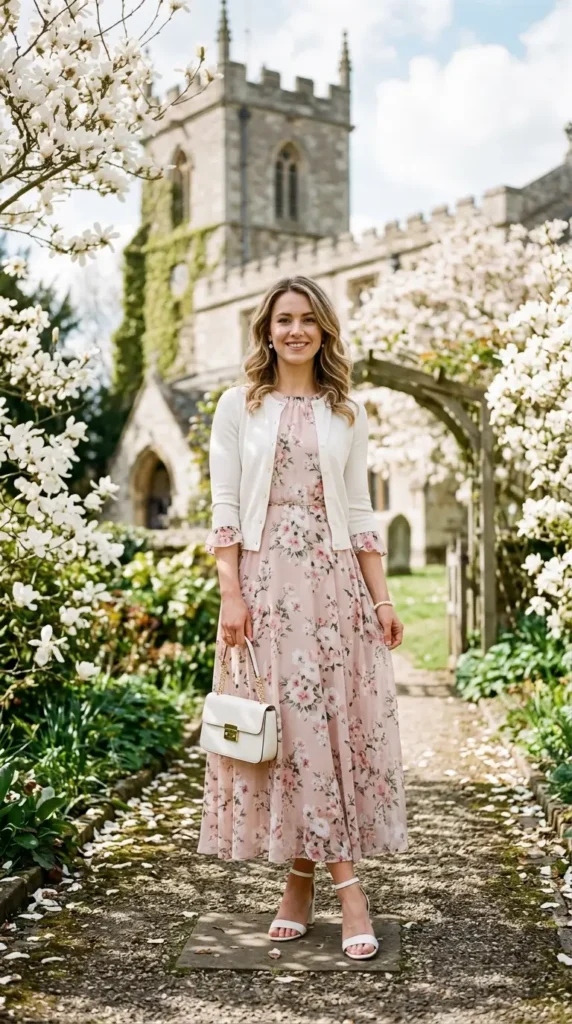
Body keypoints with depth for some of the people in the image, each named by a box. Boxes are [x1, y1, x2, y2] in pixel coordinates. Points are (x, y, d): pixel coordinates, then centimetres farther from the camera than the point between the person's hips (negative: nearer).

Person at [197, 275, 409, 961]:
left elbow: (360, 511, 11)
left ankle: (307, 879, 4)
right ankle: (343, 883, 7)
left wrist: (381, 597, 4)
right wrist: (230, 595, -9)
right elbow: (225, 506, 0)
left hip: (334, 581, 2)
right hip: (265, 580, -2)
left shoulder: (348, 413, 12)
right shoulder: (240, 405, 6)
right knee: (283, 724, -2)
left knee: (337, 722, -3)